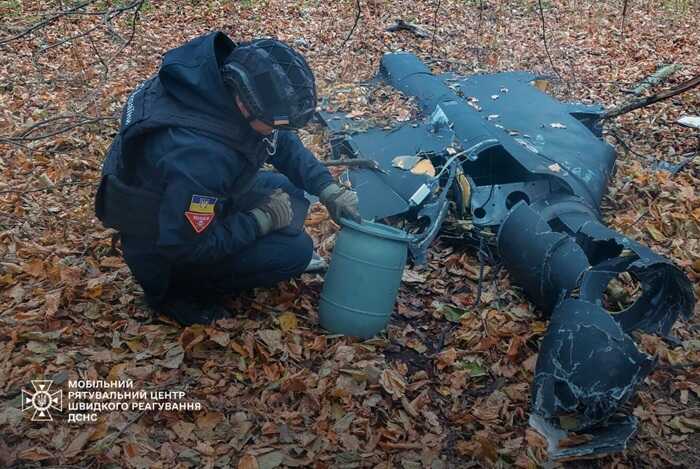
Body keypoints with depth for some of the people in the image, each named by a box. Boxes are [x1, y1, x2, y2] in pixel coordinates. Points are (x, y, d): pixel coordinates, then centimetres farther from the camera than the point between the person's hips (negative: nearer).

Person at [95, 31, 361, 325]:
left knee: (291, 195, 2)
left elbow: (283, 142, 1)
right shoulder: (199, 156, -41)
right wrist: (263, 218, -25)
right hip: (166, 249, -8)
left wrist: (328, 189, -8)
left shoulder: (233, 80, -17)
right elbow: (186, 246, -31)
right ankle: (179, 289, -2)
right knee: (295, 249, -15)